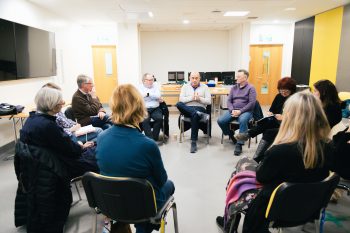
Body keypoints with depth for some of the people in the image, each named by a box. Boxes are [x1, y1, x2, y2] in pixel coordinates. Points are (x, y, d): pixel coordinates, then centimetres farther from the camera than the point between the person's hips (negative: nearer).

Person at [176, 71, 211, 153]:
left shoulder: (205, 87, 14)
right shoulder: (185, 86, 16)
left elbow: (209, 101, 5)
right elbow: (181, 99, 1)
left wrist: (199, 98, -11)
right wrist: (191, 98, -12)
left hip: (200, 108, -1)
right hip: (187, 109, 1)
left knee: (194, 116, -38)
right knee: (178, 104, -32)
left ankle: (194, 142, -31)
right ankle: (199, 114, -38)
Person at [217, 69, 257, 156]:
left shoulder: (251, 88, 1)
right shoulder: (234, 88, 17)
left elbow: (252, 103, -9)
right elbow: (229, 100, 11)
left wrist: (240, 111, -18)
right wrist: (232, 110, -9)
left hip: (245, 111, -5)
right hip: (233, 110, 5)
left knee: (243, 121, -39)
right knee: (220, 121, -19)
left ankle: (239, 144, -29)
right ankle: (231, 135, 8)